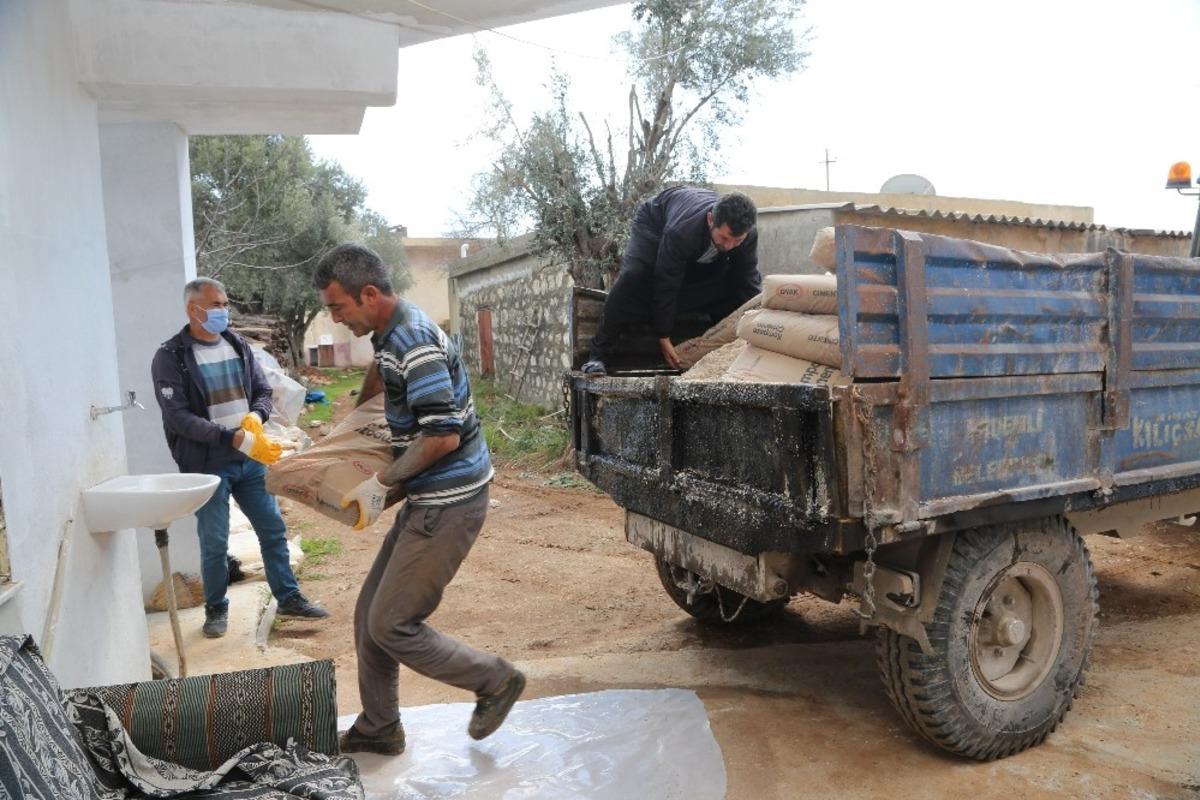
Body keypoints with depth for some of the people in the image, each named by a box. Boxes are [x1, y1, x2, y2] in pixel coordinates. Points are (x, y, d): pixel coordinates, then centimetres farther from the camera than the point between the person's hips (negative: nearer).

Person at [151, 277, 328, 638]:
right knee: (214, 544, 4)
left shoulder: (238, 346, 7)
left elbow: (264, 391, 11)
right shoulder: (170, 357, -9)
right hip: (207, 465, -5)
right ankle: (216, 608, 26)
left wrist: (255, 416, -13)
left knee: (274, 529, 10)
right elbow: (179, 417, -17)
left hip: (250, 459, 5)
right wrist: (236, 438, -25)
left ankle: (289, 597, 25)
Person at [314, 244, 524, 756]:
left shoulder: (414, 343, -21)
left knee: (391, 624, -3)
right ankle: (378, 728, 29)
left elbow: (443, 436, -26)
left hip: (449, 503, -10)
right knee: (370, 613, 14)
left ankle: (495, 681, 13)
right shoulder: (390, 332, 10)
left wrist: (381, 484, -15)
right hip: (428, 499, 10)